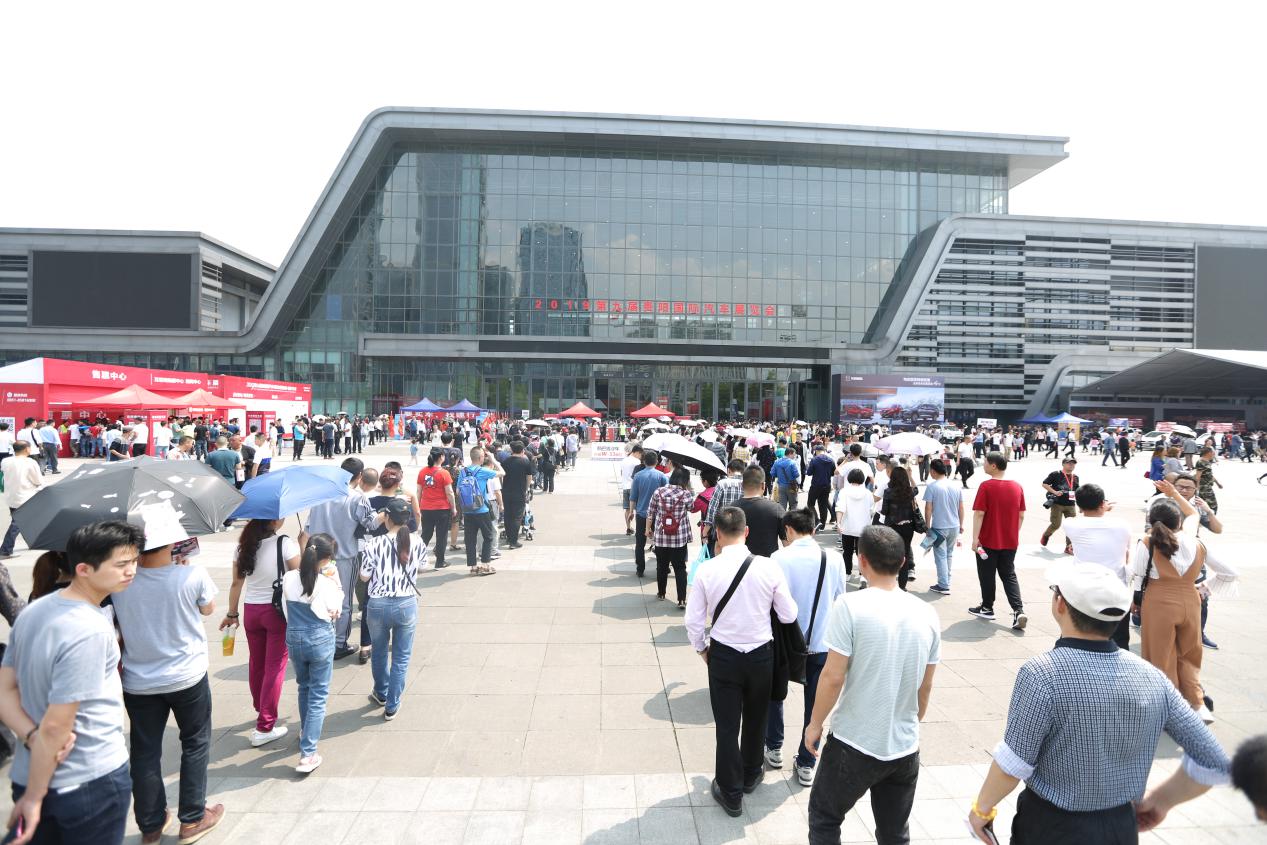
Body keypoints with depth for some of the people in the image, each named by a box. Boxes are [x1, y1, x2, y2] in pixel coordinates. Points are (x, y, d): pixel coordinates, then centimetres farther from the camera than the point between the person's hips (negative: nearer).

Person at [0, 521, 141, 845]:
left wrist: (33, 737, -11)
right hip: (93, 782, -6)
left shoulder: (32, 612, 0)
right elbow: (56, 725, -24)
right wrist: (33, 798, -13)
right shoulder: (91, 632, -27)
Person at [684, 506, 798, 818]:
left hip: (723, 655, -2)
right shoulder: (769, 567, -15)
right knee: (755, 719, 24)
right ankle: (750, 776, 45)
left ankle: (731, 793, 28)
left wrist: (702, 649, 10)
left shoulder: (706, 571, -16)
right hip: (761, 654, 2)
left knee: (727, 725, 13)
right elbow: (788, 615, -6)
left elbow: (693, 621, -9)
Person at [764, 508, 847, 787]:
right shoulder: (834, 558, -9)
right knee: (815, 703, 15)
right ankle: (806, 764, 24)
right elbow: (839, 598, 2)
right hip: (822, 641, 2)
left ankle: (774, 749, 35)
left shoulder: (780, 557, -17)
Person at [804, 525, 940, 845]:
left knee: (824, 819, 17)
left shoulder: (850, 606, -19)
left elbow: (833, 677, -18)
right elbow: (925, 685, 7)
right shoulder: (927, 614, -3)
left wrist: (815, 723, -3)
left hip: (855, 746, -4)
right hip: (906, 747, 5)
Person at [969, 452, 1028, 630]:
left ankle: (987, 608, 22)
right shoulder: (1017, 487, 2)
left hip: (989, 541, -5)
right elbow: (1021, 515, 7)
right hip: (1010, 541, 5)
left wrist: (975, 537, -15)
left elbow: (979, 513, -18)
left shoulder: (986, 486, -14)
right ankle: (1019, 611, -1)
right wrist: (1014, 533, 18)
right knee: (1009, 575, 13)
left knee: (987, 575, 10)